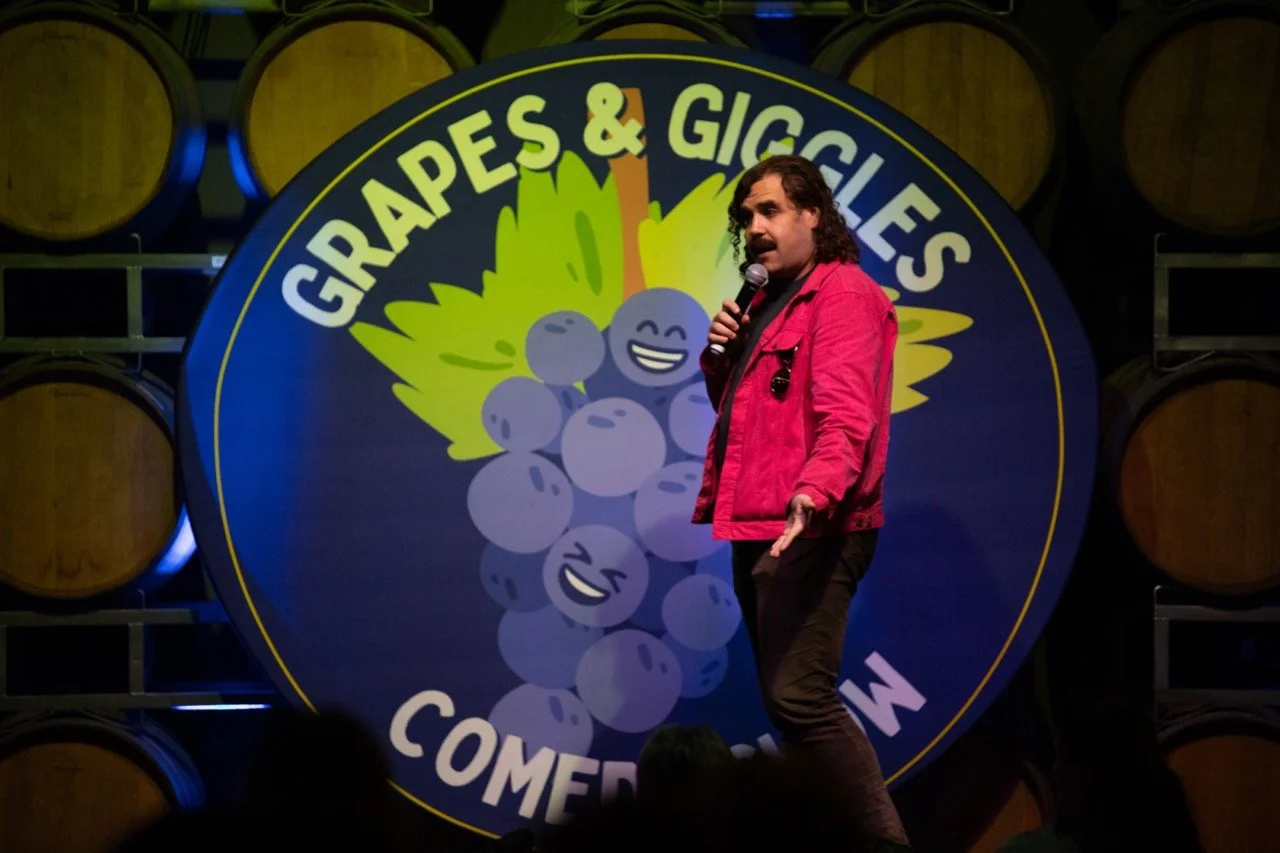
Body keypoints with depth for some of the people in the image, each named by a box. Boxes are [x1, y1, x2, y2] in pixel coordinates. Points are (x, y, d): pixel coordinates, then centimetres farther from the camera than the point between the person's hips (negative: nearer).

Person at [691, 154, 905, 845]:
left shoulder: (842, 293, -8)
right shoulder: (769, 303, 21)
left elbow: (845, 417, -21)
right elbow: (737, 410, 30)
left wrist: (813, 494, -37)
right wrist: (721, 358, 9)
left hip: (808, 532, -10)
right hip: (760, 530, 10)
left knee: (800, 697, -19)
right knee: (784, 699, 11)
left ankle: (883, 841, -18)